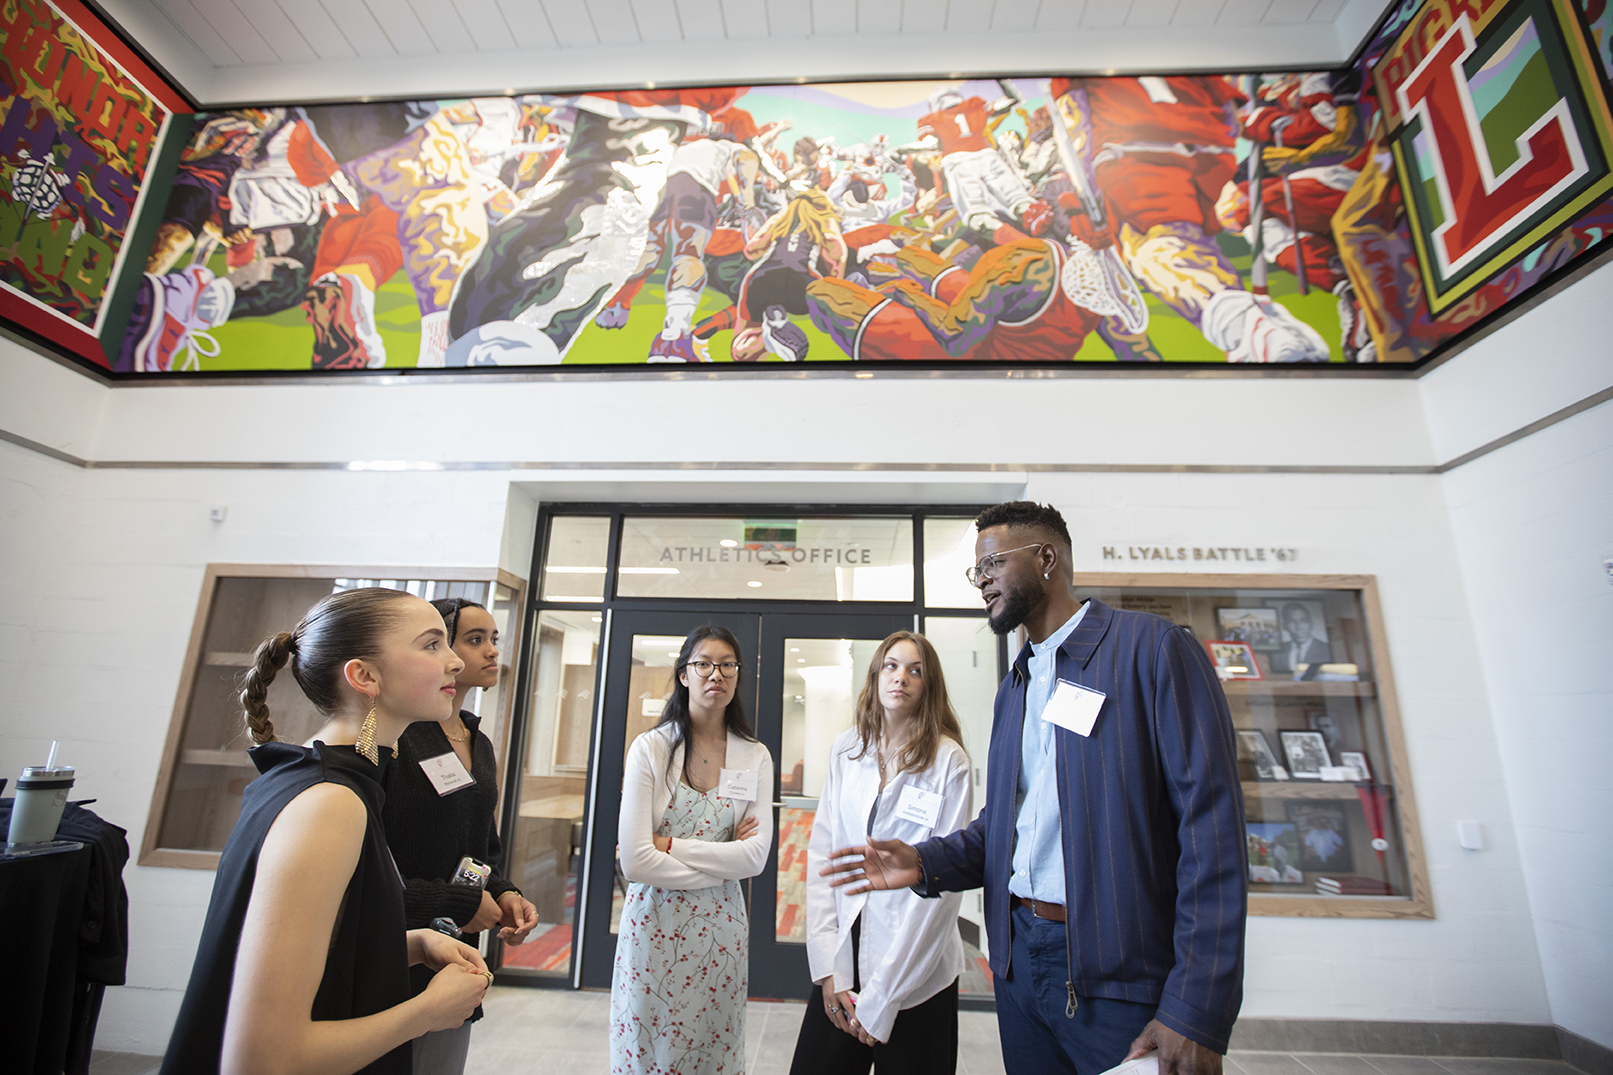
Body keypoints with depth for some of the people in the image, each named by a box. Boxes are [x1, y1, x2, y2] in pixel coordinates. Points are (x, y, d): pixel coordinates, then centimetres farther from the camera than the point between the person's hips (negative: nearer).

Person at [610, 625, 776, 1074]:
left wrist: (673, 846, -14)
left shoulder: (756, 757, -1)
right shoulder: (650, 749, -9)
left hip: (721, 929, 2)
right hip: (655, 925, -2)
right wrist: (722, 861, -12)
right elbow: (635, 861, -14)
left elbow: (756, 856, -8)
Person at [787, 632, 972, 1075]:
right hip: (844, 965, 3)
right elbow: (822, 854, 1)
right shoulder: (845, 750, 1)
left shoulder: (949, 761, -11)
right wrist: (828, 968, -6)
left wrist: (881, 998, -12)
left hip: (916, 979, -3)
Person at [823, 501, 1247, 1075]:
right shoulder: (1012, 686, 11)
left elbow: (1211, 825, -16)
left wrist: (1197, 1012, -19)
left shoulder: (1153, 647, -11)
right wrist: (924, 862, -4)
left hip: (1120, 975, -6)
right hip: (1019, 958, 7)